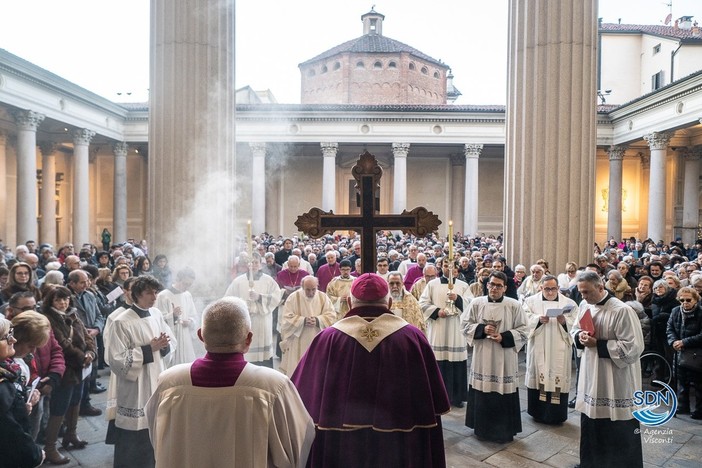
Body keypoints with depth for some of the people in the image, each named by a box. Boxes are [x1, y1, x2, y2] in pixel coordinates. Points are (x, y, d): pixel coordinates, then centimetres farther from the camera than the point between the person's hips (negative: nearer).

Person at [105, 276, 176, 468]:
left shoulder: (157, 314, 1)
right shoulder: (121, 322, -16)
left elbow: (172, 341, 10)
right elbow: (117, 360, -18)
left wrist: (164, 345, -12)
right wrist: (149, 349, -20)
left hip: (157, 381, 6)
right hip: (135, 388, -5)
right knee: (135, 441, 7)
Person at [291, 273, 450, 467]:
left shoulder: (327, 339, -11)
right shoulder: (413, 338, -10)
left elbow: (305, 404, -2)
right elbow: (433, 406, -3)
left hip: (340, 449, 0)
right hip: (399, 449, 0)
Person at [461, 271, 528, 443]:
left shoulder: (514, 305, -4)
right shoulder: (476, 303, -1)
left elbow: (523, 331, -2)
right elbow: (465, 325, 3)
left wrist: (504, 337, -15)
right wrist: (482, 329, -13)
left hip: (504, 358, -1)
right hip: (482, 357, 2)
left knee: (503, 393, 4)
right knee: (482, 393, 9)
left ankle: (504, 430, 21)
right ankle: (482, 428, 27)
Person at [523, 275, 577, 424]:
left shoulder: (569, 303, 5)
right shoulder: (531, 301, 5)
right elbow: (525, 320, -5)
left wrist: (564, 321, -21)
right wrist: (539, 319, -20)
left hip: (559, 350, 0)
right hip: (538, 348, 0)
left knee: (558, 379, 2)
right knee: (538, 377, 4)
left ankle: (556, 414, 15)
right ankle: (538, 411, 18)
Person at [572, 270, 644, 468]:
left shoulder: (622, 310, -20)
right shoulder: (584, 305, 3)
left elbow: (632, 348, -21)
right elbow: (575, 329, 16)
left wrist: (598, 344, -22)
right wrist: (579, 336, -7)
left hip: (616, 382, -7)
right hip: (591, 376, 7)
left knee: (619, 433, 6)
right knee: (590, 427, 19)